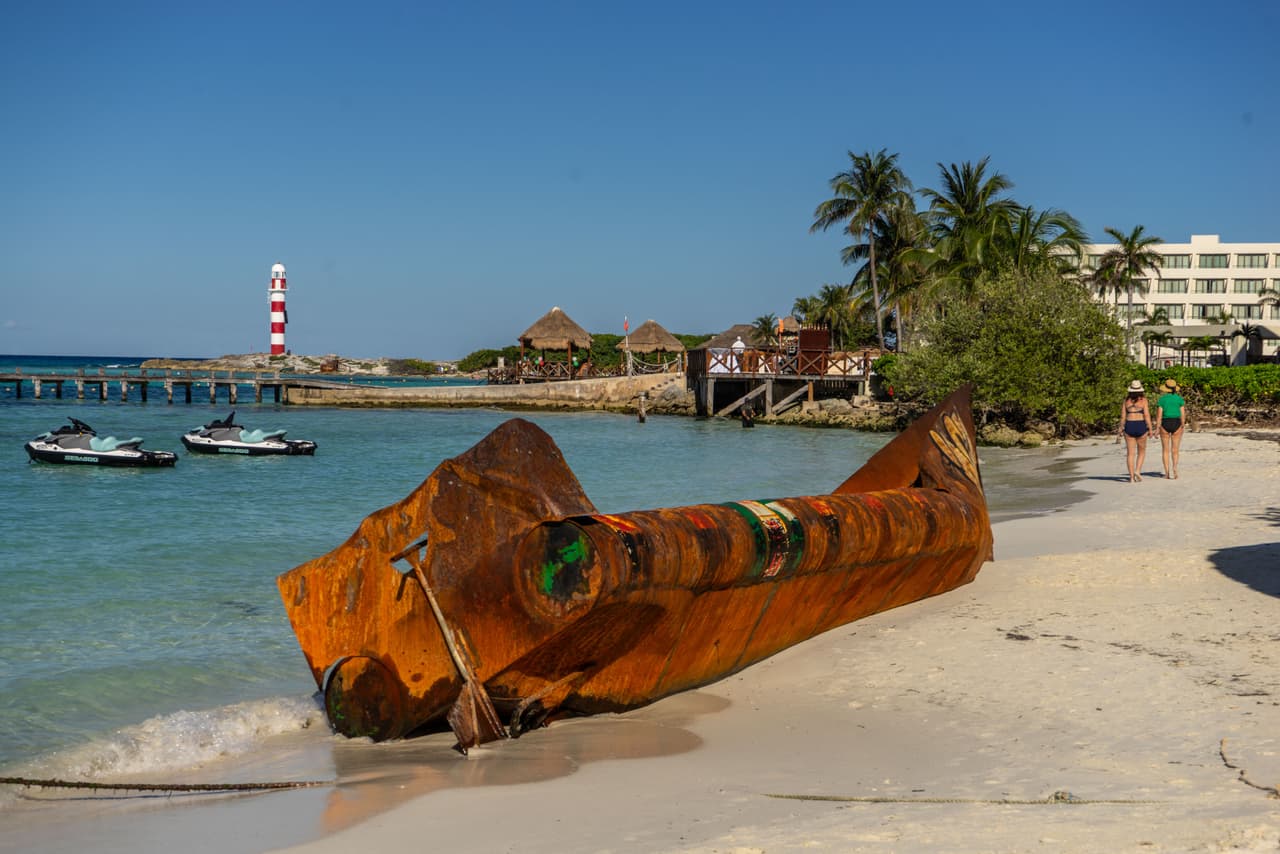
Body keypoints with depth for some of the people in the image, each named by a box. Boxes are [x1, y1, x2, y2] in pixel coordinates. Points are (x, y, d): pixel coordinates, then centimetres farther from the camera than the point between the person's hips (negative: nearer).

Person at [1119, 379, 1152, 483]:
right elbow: (1147, 415, -9)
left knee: (1130, 453, 3)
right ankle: (1137, 471, -4)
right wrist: (1150, 429, -4)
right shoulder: (1143, 400, -4)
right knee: (1141, 452, 15)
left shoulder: (1126, 400, 3)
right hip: (1141, 426, -2)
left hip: (1129, 426, 2)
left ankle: (1132, 477, -1)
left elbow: (1123, 416, 3)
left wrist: (1121, 428, 12)